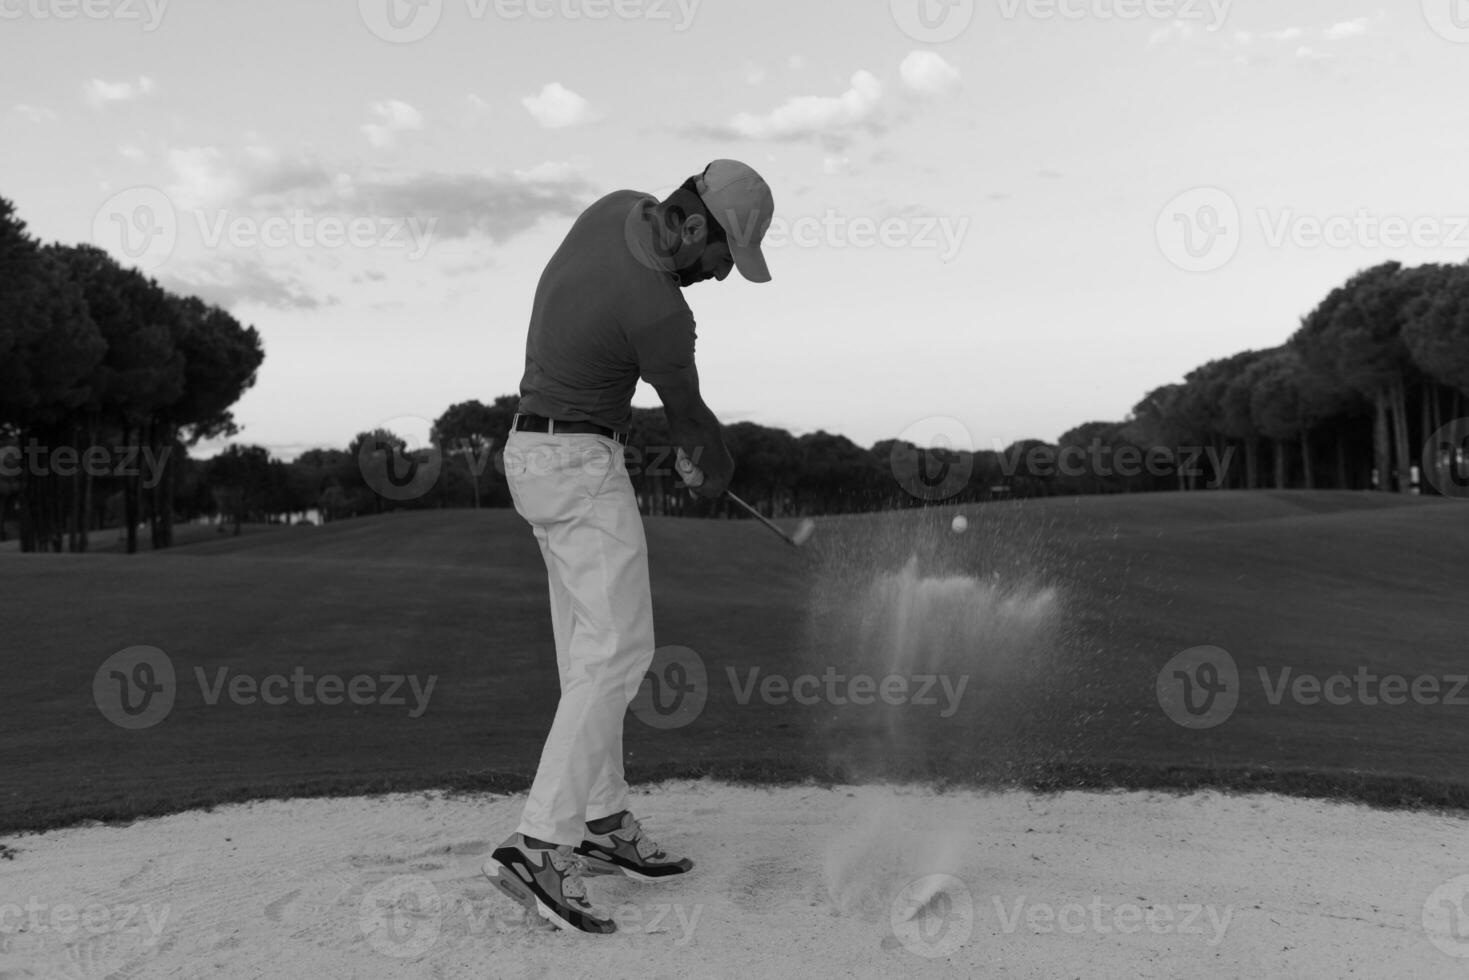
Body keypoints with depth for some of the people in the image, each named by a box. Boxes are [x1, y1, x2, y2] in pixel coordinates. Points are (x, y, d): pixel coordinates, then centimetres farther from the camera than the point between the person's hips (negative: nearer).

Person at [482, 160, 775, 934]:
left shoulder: (621, 208, 3)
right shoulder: (659, 312, -23)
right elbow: (687, 411, -5)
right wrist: (716, 468, 19)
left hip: (539, 454, 10)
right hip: (582, 468, -10)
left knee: (591, 649, 12)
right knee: (618, 651, -14)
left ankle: (603, 825, 18)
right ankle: (538, 848, -19)